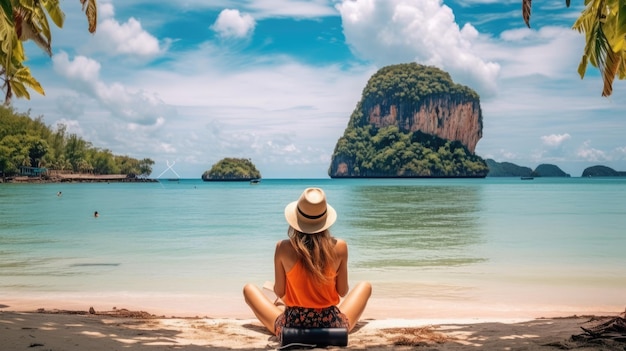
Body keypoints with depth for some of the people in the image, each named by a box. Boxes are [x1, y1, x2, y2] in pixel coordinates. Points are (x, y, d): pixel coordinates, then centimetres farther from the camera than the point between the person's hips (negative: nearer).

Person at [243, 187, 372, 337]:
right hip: (332, 326, 1)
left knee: (249, 288, 22)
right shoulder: (339, 247, -9)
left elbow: (279, 292, -1)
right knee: (365, 286, 28)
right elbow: (343, 292, 1)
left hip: (292, 326, -1)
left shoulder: (283, 247, -11)